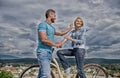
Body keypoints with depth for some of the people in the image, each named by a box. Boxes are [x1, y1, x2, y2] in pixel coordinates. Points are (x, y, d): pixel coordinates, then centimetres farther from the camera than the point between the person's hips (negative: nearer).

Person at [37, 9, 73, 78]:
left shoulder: (51, 27, 20)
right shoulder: (43, 24, -8)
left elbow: (61, 33, 33)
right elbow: (43, 39, -19)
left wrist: (70, 28, 38)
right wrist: (55, 44, -12)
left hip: (48, 52, 9)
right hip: (43, 52, -9)